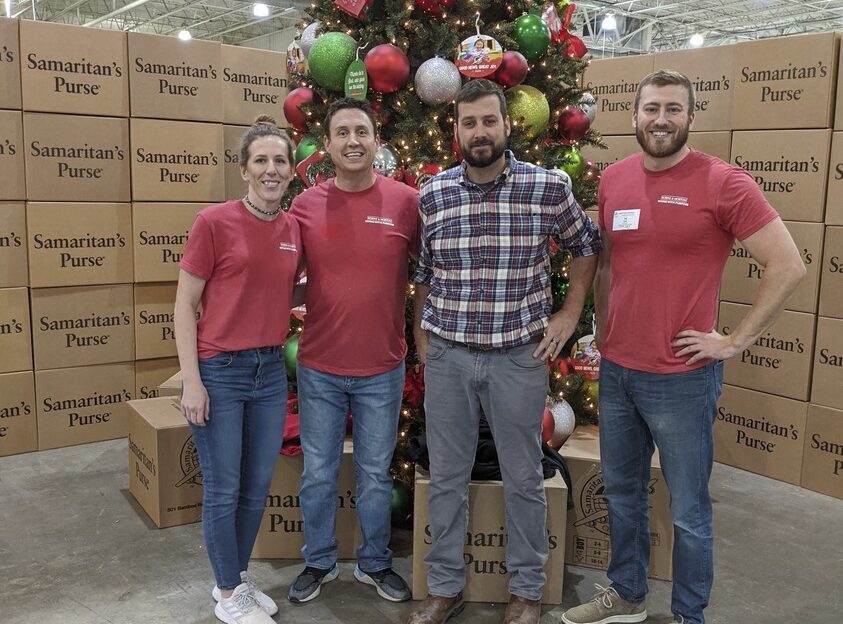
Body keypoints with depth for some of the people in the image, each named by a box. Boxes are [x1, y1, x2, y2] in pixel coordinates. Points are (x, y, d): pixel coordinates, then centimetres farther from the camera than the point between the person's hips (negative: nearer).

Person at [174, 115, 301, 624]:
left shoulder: (294, 230, 5)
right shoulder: (215, 222, -10)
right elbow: (185, 304, -8)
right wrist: (192, 381, -12)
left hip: (271, 371, 5)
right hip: (220, 371, -5)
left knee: (259, 487, 15)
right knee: (224, 490, 6)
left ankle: (238, 578, 35)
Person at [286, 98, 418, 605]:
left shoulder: (407, 202, -7)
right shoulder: (306, 206, -3)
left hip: (383, 370, -1)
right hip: (319, 368, 1)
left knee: (376, 475, 15)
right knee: (319, 474, 14)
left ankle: (375, 563, 35)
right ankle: (319, 562, 36)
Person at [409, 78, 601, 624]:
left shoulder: (548, 188, -7)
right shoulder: (432, 194, 0)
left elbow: (586, 245, 9)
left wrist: (570, 313, 4)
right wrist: (421, 337, 9)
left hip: (519, 355, -2)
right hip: (447, 355, 2)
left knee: (524, 480, 11)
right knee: (447, 478, 13)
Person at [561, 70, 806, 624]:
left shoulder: (723, 182, -12)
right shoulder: (613, 180, 4)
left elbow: (789, 266, -13)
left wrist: (736, 341, -12)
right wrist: (603, 330, 12)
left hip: (683, 378, -5)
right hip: (616, 371, 6)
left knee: (688, 511, 9)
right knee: (622, 493, 19)